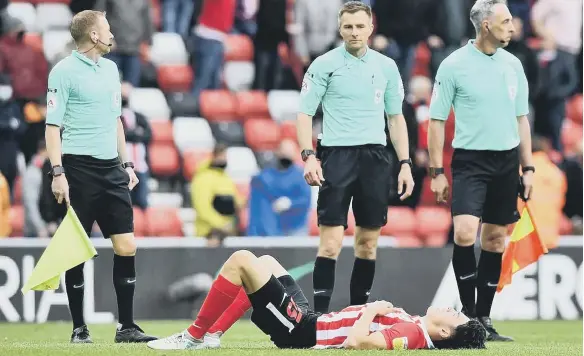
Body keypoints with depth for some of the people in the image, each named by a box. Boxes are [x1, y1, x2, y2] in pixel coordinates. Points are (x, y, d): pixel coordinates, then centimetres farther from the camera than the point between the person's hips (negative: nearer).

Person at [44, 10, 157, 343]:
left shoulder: (111, 69, 15)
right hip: (78, 168, -6)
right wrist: (57, 172, -15)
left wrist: (126, 163, 19)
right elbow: (53, 125, -8)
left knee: (126, 246, 0)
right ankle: (79, 328, 6)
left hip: (111, 168, 6)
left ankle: (127, 326, 6)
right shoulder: (64, 72, -6)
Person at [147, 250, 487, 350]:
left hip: (302, 333, -10)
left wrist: (370, 311, -19)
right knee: (264, 262, 25)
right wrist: (374, 310, 2)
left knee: (241, 260, -11)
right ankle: (212, 335, 22)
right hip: (314, 321, 10)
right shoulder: (414, 325, 1)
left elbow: (354, 342, -35)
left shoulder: (411, 334, -25)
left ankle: (194, 337, 3)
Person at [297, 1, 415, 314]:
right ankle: (320, 315, -9)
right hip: (337, 155, -4)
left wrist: (405, 164, 9)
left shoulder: (387, 67, 11)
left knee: (368, 242, 6)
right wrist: (308, 156, -14)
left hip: (375, 158, 4)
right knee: (331, 242, -10)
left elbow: (396, 118, 16)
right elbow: (304, 113, -1)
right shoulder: (324, 65, 0)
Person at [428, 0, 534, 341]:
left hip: (507, 161, 5)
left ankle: (483, 317, 13)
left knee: (495, 240, 6)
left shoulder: (513, 64, 7)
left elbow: (521, 118, 14)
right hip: (470, 160, -5)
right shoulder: (454, 66, -7)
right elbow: (437, 120, -3)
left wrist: (528, 168, 10)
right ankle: (467, 309, -3)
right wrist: (437, 172, -6)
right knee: (464, 234, -19)